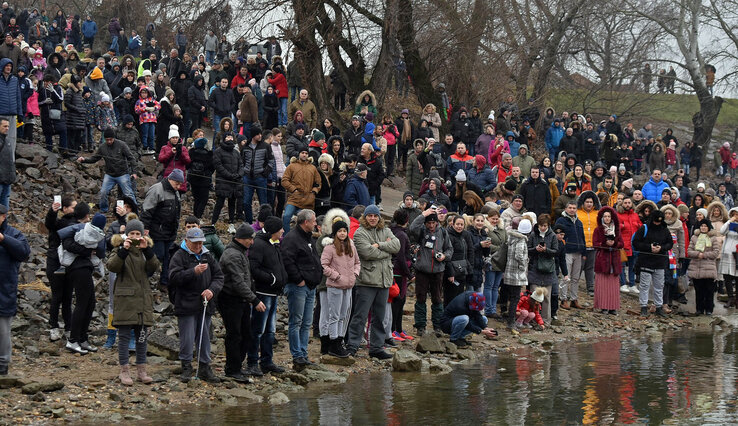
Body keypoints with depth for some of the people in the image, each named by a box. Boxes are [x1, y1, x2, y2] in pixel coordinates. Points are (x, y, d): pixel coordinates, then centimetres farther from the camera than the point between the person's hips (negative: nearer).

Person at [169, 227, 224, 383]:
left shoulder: (207, 256, 12)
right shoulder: (179, 256, -5)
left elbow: (219, 276, 13)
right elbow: (174, 277, -17)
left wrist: (212, 290, -6)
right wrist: (194, 271, -26)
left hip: (205, 305, 5)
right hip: (186, 305, -5)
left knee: (205, 338, 11)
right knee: (187, 339, -4)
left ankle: (204, 368, 19)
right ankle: (186, 367, 8)